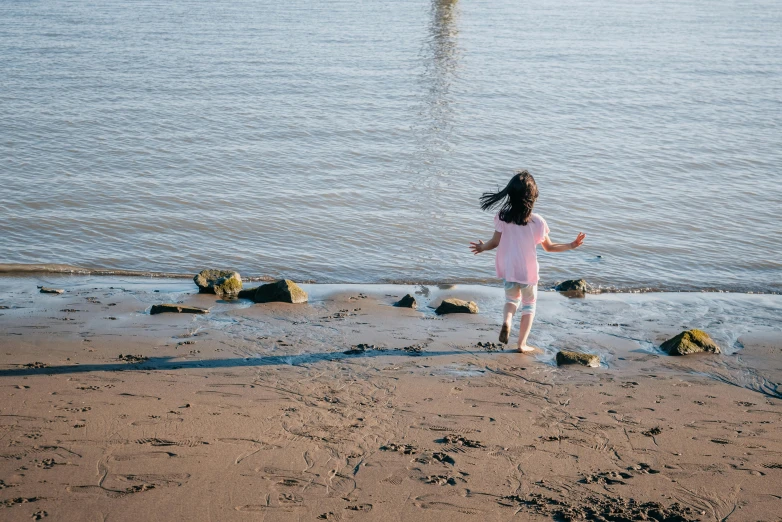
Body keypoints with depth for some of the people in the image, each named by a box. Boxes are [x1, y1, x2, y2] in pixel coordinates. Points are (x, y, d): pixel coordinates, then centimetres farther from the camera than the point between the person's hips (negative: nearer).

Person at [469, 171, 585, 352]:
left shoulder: (502, 217, -12)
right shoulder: (538, 222, -14)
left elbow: (495, 242, -5)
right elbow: (549, 247, -3)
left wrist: (482, 247, 16)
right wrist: (571, 245, 9)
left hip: (507, 269, 2)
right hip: (528, 271, -2)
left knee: (511, 298, 26)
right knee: (529, 305, 18)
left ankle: (507, 320, -6)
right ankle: (522, 344, 15)